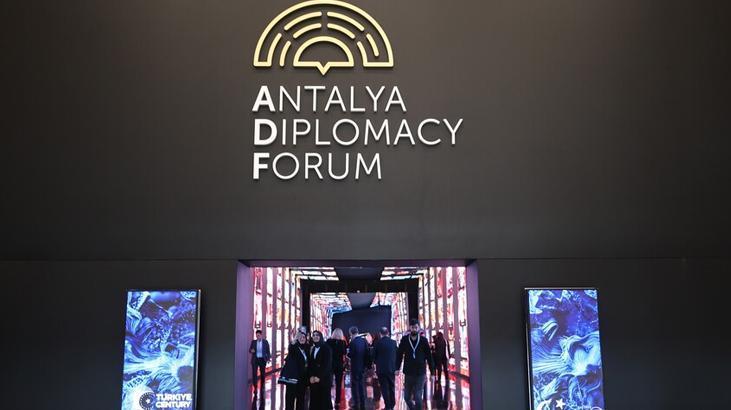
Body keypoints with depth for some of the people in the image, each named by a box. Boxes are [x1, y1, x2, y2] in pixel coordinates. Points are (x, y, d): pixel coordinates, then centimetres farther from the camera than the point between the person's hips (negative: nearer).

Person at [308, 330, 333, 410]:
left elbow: (327, 364, -9)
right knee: (314, 400, 0)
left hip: (324, 379, -5)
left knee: (325, 399, -5)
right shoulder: (312, 349, 15)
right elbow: (310, 364, 10)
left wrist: (319, 377, -15)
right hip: (313, 380, 5)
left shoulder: (326, 348, -2)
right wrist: (311, 376, -6)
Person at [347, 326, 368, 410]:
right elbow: (367, 352, 4)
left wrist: (348, 352, 2)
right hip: (362, 366, 6)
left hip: (355, 366, -6)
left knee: (354, 385, 2)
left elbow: (350, 355, -18)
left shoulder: (353, 342, -19)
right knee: (361, 384, 16)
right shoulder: (364, 340, 0)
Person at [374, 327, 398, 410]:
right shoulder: (393, 342, -3)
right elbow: (396, 355, 3)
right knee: (392, 387, 15)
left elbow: (374, 356, 0)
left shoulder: (378, 343, -9)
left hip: (381, 368, -3)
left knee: (384, 388, 3)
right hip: (392, 368, 3)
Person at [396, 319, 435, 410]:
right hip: (408, 373, 2)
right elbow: (399, 355, 2)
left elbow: (429, 356, 1)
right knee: (407, 397, 10)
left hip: (420, 373, -2)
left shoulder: (423, 340, -3)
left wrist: (432, 372, -1)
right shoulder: (404, 340, -1)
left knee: (418, 398, -3)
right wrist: (397, 368, -7)